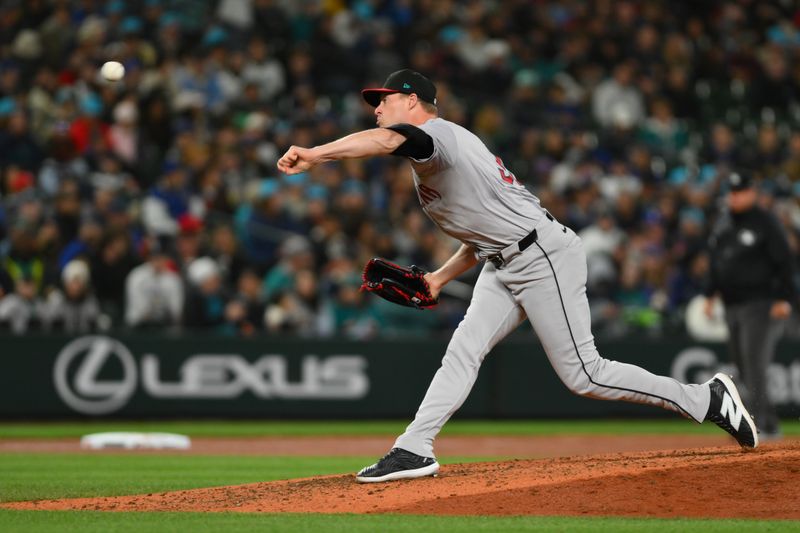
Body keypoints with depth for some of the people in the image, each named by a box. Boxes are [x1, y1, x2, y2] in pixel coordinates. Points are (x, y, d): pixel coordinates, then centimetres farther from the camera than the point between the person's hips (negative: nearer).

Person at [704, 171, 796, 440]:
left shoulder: (765, 223, -8)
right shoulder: (722, 225, 14)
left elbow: (785, 262, -10)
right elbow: (716, 263, 23)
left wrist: (784, 299, -18)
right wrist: (710, 295, 16)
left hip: (761, 304, -8)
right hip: (732, 307, 8)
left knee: (754, 363, -17)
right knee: (744, 367, 8)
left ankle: (764, 423, -19)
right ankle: (768, 423, 15)